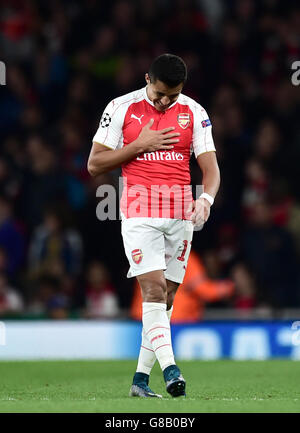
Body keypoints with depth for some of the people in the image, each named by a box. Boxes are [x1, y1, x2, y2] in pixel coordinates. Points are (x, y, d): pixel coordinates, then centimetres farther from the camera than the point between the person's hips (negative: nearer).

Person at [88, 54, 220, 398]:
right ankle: (169, 369, -24)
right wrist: (139, 145, -11)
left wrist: (206, 198, -20)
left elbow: (210, 166, 1)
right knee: (153, 288, -17)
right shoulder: (121, 108, -1)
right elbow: (94, 165, 0)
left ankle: (141, 379, 10)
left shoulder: (194, 112, 5)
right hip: (139, 212, -3)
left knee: (166, 296, 4)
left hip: (181, 214, 3)